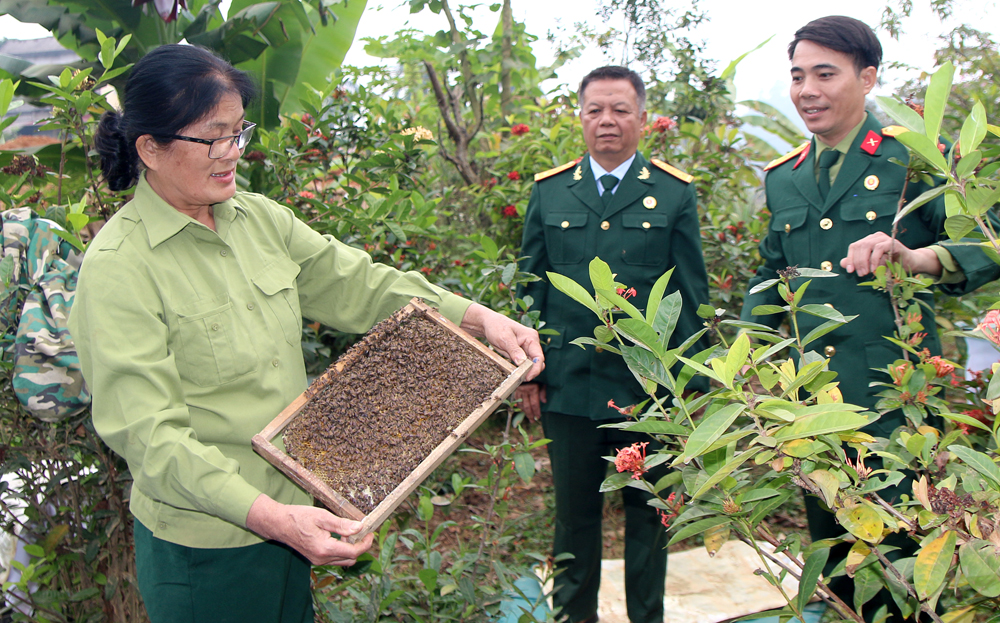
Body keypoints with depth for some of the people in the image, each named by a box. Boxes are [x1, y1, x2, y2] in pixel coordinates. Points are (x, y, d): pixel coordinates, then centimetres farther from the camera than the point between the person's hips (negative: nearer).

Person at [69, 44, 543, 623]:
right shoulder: (118, 267, -19)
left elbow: (355, 283, 5)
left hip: (289, 514, 7)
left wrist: (478, 317, -6)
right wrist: (272, 517, -35)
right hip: (206, 546, -6)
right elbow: (150, 433, -24)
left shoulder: (258, 217, 2)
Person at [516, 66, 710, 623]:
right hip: (569, 384, 2)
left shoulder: (675, 193, 2)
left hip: (649, 386, -1)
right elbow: (532, 287, 9)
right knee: (574, 512, 14)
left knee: (648, 513, 12)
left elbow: (693, 293, 2)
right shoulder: (549, 191, 6)